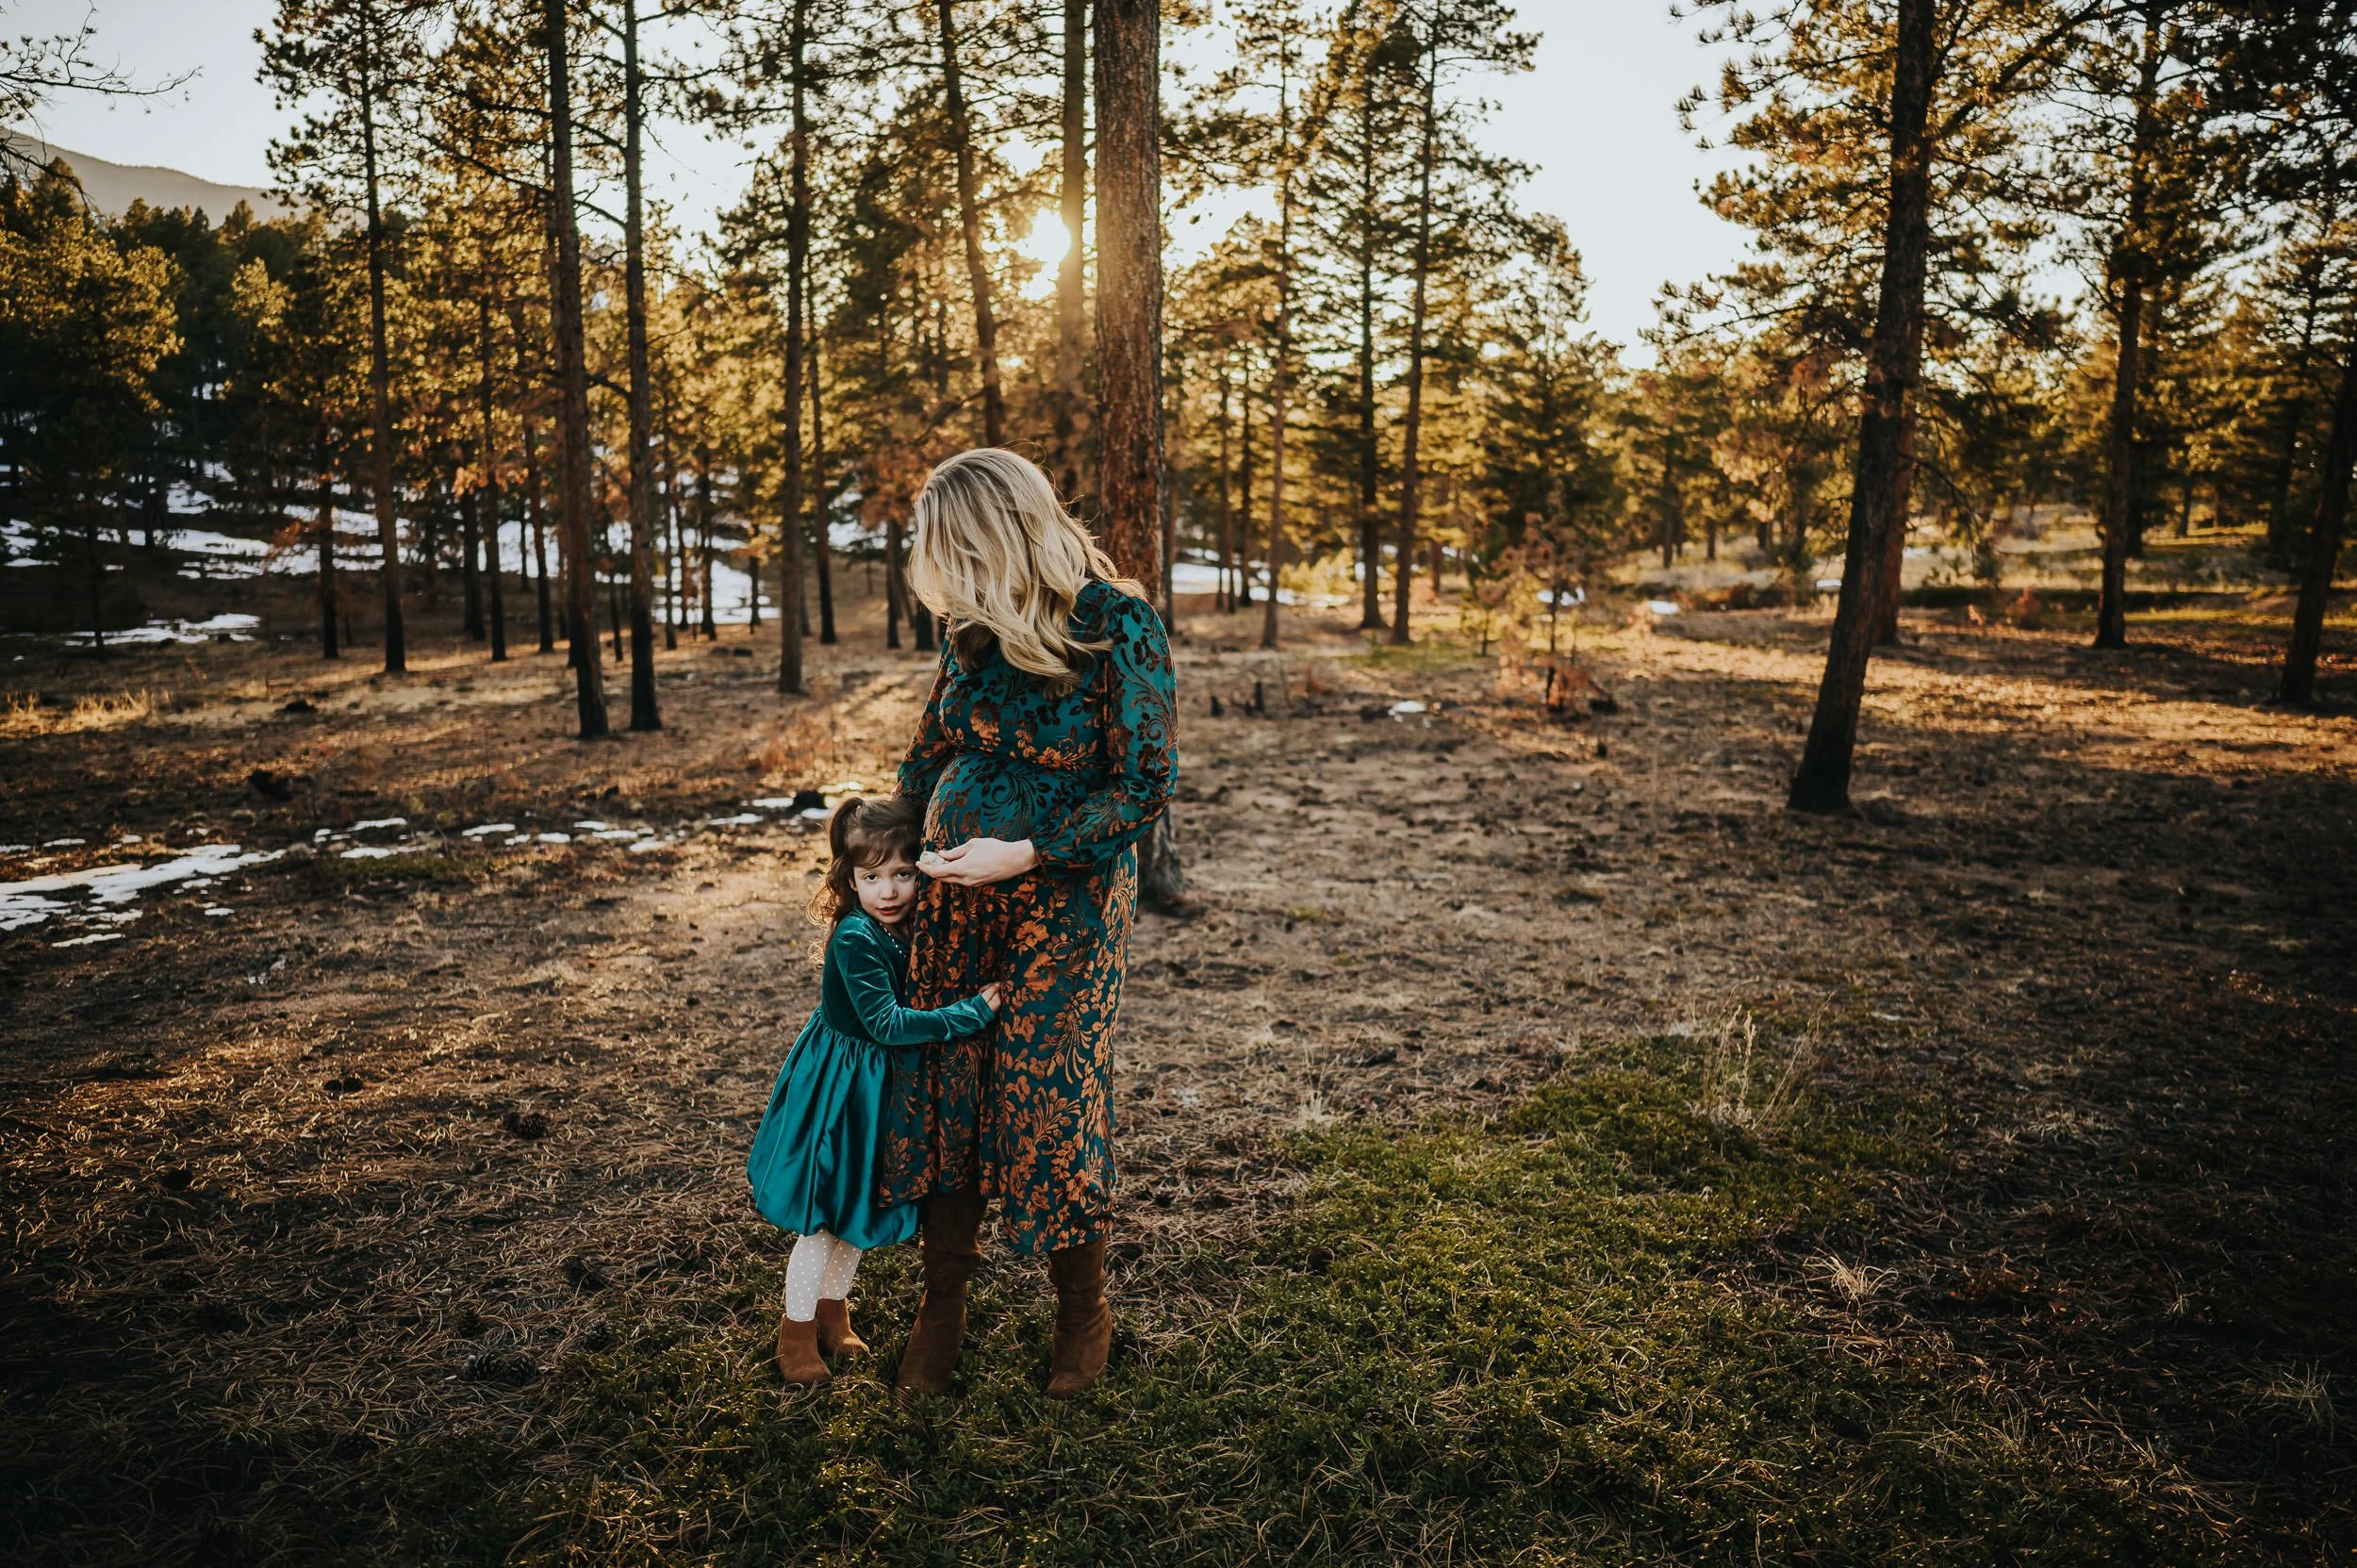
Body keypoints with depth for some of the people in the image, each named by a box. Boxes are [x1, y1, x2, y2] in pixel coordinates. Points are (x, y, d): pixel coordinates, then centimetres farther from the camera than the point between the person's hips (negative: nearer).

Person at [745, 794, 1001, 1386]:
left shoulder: (913, 929, -4)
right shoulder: (855, 937, -27)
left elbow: (919, 1001, 9)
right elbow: (885, 1022, -30)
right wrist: (972, 1012, -30)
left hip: (881, 1083, 7)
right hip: (839, 1085, -7)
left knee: (859, 1208, 21)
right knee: (822, 1218, 6)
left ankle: (832, 1312, 41)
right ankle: (796, 1334, 26)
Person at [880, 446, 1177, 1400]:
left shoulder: (1120, 628, -16)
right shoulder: (972, 626, 1)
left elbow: (1146, 787, -15)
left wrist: (1025, 854, -20)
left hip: (1066, 894, -5)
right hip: (953, 888, 5)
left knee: (1051, 1098, 2)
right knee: (940, 1087, 7)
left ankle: (1082, 1315, 25)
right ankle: (942, 1308, 25)